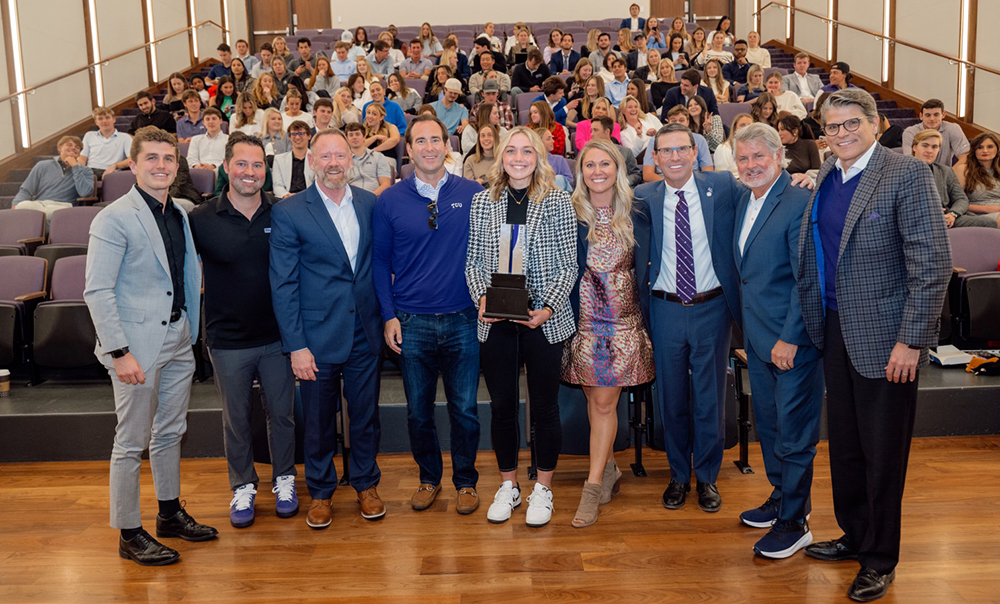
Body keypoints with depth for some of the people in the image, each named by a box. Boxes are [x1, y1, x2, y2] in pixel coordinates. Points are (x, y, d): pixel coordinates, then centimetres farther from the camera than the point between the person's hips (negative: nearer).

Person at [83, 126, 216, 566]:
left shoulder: (179, 215, 10)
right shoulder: (114, 218, -12)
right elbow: (97, 292, -16)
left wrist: (191, 331, 11)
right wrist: (119, 352, -21)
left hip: (177, 339, 7)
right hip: (137, 343, -7)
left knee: (170, 433, 18)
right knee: (132, 443, 2)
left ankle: (170, 513, 33)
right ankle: (129, 535, 14)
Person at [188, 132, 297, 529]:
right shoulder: (201, 220, -7)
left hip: (277, 336, 1)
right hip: (227, 339, 0)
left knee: (281, 411, 13)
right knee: (236, 418, 13)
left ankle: (284, 480, 32)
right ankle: (243, 487, 30)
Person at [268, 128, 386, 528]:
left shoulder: (370, 204, 3)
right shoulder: (288, 213, -7)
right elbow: (283, 285, -8)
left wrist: (385, 317, 5)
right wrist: (296, 346, -11)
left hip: (365, 334, 3)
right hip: (318, 337, -3)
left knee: (366, 415, 14)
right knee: (318, 421, 10)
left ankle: (366, 484, 33)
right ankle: (320, 492, 29)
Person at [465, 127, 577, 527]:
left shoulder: (558, 202, -3)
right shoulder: (483, 201, 4)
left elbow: (568, 266, -2)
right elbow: (473, 261, 8)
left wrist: (549, 308, -14)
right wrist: (481, 298, -8)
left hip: (544, 321, -2)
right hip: (495, 322, 2)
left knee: (545, 405, 7)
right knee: (501, 404, 11)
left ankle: (543, 489, 25)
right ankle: (508, 486, 29)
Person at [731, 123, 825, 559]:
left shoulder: (800, 204, -16)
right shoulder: (745, 201, 10)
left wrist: (790, 339, -20)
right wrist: (747, 332, 15)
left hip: (793, 341, -8)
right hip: (758, 338, 8)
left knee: (794, 433, 2)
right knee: (768, 424, 19)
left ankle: (794, 522, 15)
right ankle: (781, 496, 37)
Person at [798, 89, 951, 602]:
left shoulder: (907, 174, -13)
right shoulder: (825, 177, 8)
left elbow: (933, 264, -16)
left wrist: (911, 340, -18)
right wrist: (809, 320, 9)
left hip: (884, 338, -6)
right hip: (834, 331, 6)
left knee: (882, 453, 5)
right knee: (844, 444, 17)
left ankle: (879, 560, 22)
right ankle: (854, 535, 36)